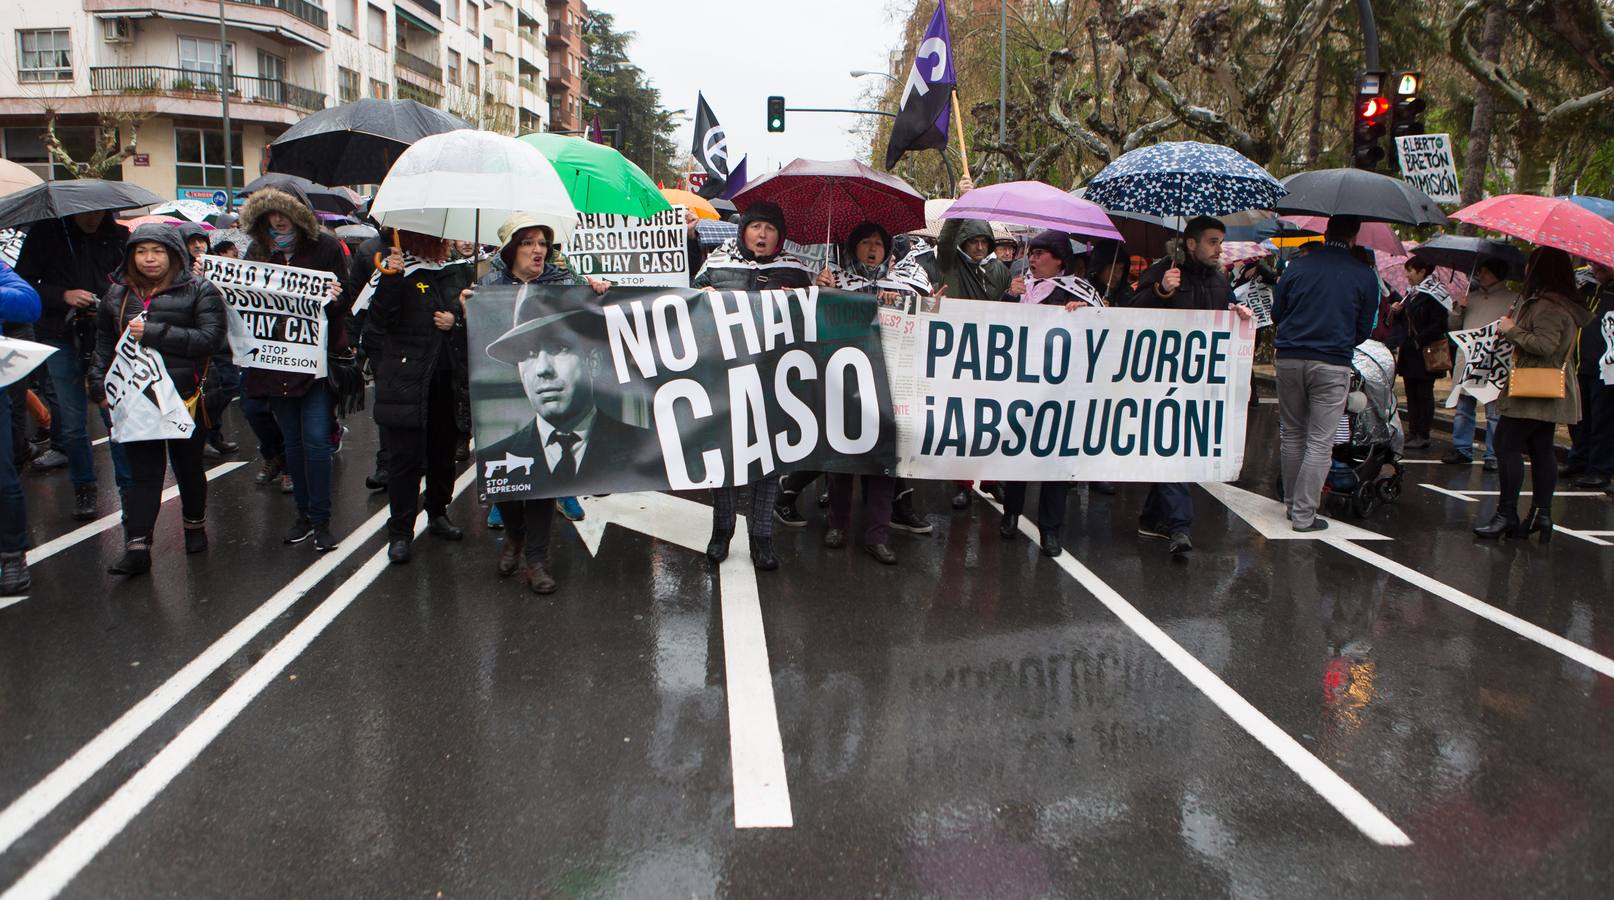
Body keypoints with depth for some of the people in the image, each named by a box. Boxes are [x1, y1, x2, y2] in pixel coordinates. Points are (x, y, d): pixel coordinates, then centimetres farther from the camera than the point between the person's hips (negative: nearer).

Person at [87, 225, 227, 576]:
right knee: (143, 471, 0)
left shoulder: (199, 291, -4)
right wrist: (100, 386, 11)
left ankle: (195, 524, 34)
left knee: (187, 466, 13)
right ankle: (137, 546, -3)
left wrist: (153, 333, -19)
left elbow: (211, 339, -17)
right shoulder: (119, 293, 11)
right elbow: (103, 342, 20)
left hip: (184, 398, -3)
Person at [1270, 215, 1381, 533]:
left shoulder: (1297, 267, 3)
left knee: (1292, 434, 15)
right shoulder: (1364, 275, -1)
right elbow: (1364, 330, 8)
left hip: (1289, 360, 3)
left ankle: (1292, 503, 22)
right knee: (1320, 442, 0)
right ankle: (1303, 515, -1)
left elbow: (1276, 315, 11)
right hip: (1332, 364, -2)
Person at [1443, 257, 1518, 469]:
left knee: (1494, 411, -2)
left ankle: (1493, 455, 3)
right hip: (1466, 359, 5)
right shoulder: (1471, 296, 16)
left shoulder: (1512, 299, 3)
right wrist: (1458, 309, 1)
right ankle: (1462, 450, 17)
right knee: (1463, 408, 9)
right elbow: (1452, 326, 17)